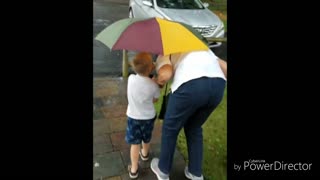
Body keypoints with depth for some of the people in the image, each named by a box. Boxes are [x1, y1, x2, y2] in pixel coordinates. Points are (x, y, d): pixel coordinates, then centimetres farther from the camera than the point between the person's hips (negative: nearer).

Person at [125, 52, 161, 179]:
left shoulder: (131, 78, -17)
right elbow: (155, 100, -6)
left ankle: (134, 169, 15)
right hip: (148, 117, 0)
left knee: (135, 143, 9)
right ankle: (145, 154, 54)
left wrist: (150, 70, -2)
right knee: (146, 139, 27)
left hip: (133, 117, 0)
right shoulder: (154, 85, -24)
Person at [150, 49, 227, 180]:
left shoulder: (164, 54, 24)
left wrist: (158, 82, 21)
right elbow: (225, 67, 25)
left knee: (170, 129, 20)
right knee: (194, 128, 28)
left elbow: (165, 75, 0)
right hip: (217, 85, 6)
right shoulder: (201, 48, 39)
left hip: (190, 85, -5)